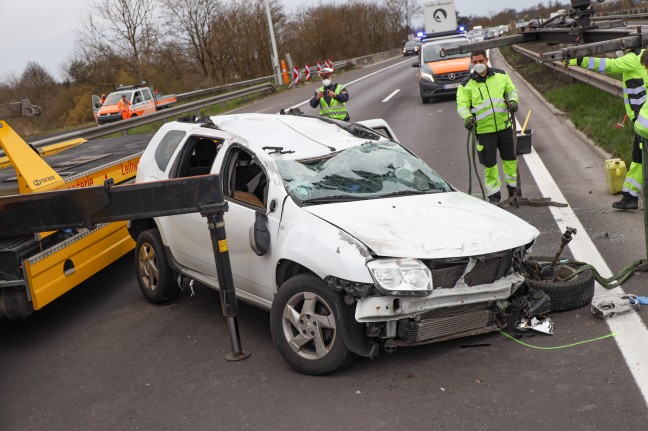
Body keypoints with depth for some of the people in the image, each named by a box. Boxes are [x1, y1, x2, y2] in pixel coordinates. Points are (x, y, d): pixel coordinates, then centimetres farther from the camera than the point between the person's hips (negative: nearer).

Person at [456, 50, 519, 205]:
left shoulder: (501, 75, 4)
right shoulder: (467, 84, -4)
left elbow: (511, 89, 16)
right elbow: (462, 104, -9)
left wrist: (513, 101, -5)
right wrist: (467, 117, -28)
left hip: (504, 126, 3)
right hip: (484, 130, -3)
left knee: (510, 158, 14)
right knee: (489, 163, -2)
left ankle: (513, 188, 34)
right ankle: (494, 195, 12)